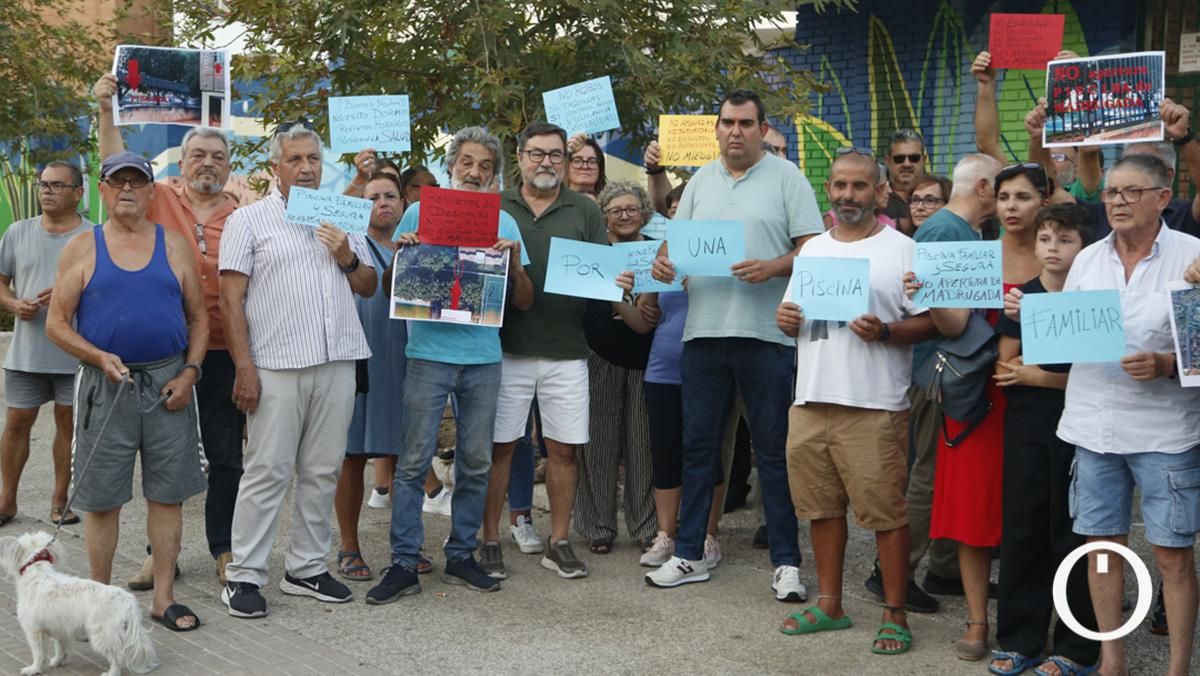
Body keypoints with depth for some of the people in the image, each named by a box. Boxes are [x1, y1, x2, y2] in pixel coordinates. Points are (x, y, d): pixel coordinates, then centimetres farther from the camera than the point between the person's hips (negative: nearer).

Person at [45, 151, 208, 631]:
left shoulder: (174, 246, 8)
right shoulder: (83, 248, 4)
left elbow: (198, 316, 9)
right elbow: (56, 323, 1)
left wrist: (189, 371, -4)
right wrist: (99, 357, -15)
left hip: (169, 384, 1)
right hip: (105, 387, -1)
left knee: (167, 494, 5)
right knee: (102, 498, 4)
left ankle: (164, 598, 15)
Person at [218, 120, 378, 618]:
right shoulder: (249, 220, 2)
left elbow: (369, 286, 19)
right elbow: (231, 298, -4)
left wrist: (348, 259, -3)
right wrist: (244, 367, -11)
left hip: (337, 363, 5)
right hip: (276, 366, -5)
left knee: (323, 471, 9)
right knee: (267, 472, -3)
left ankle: (306, 568, 20)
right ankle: (243, 575, 5)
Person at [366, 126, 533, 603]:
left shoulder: (504, 223, 9)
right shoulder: (420, 213, 4)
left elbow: (524, 302, 7)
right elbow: (390, 287, 6)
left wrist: (515, 263, -10)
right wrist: (402, 253, -13)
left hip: (483, 358, 3)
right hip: (430, 353, -2)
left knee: (475, 463, 8)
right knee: (414, 462, -3)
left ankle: (461, 556, 19)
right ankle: (404, 564, 2)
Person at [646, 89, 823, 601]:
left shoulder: (786, 178, 1)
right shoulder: (701, 181, 15)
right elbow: (677, 239, 17)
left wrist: (772, 267, -20)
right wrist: (664, 260, -5)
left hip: (765, 333, -4)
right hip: (703, 330, 5)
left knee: (773, 450, 2)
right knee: (697, 444, 9)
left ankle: (786, 562, 10)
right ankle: (689, 554, 19)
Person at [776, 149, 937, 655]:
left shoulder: (901, 249, -2)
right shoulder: (812, 250, 16)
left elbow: (930, 322, -6)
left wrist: (884, 332, -22)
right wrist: (786, 321, 0)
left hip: (873, 405, -6)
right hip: (811, 400, 6)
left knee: (885, 511, -2)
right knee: (821, 505, 12)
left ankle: (894, 614, 8)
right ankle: (829, 604, 24)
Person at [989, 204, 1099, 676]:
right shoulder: (1020, 297, 6)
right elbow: (1005, 367, 3)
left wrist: (1038, 375, -13)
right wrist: (1066, 376, -11)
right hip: (1025, 430, 3)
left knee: (1072, 535, 2)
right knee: (1021, 532, 7)